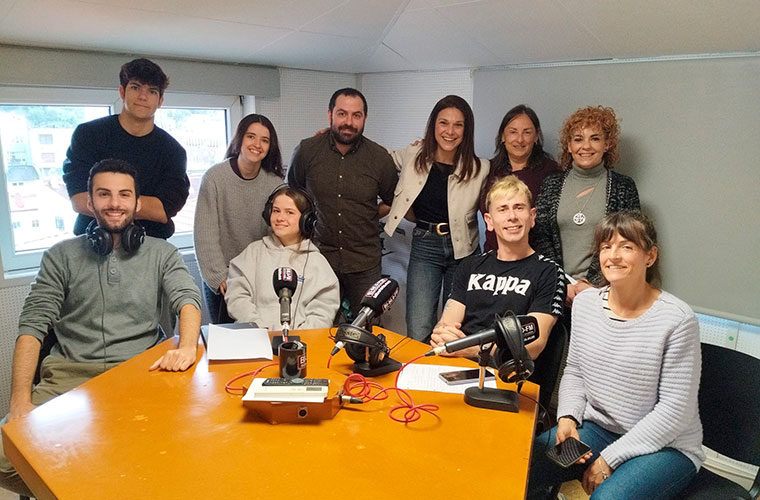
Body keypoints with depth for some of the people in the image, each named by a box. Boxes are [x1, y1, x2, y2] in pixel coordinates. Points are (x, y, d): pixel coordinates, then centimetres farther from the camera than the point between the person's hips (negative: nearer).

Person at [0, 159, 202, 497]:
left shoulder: (161, 254, 11)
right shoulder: (61, 257, 12)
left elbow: (188, 298, -4)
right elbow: (33, 326, 5)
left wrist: (187, 346, -28)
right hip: (71, 374, 1)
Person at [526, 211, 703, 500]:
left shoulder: (677, 320, -17)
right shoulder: (585, 302, 0)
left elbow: (674, 410, -15)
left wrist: (611, 458, -16)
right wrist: (567, 417, -7)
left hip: (665, 445, -4)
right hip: (596, 429, 5)